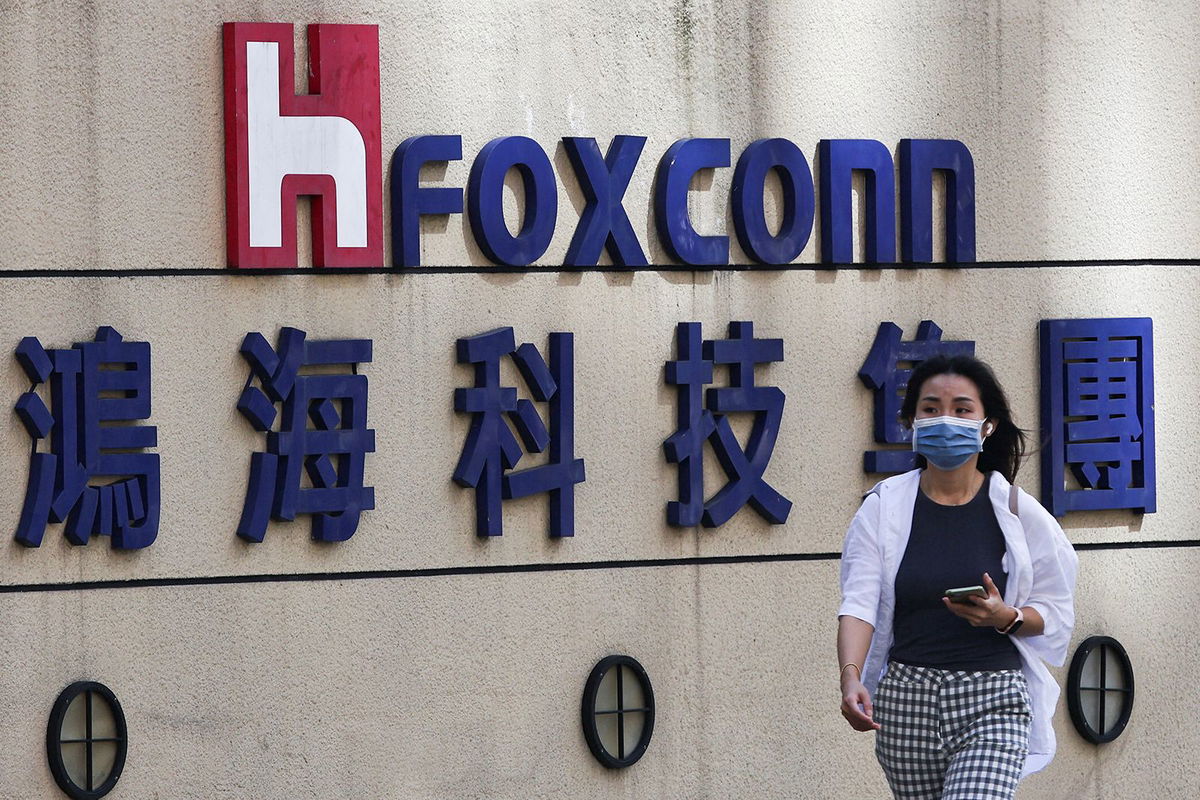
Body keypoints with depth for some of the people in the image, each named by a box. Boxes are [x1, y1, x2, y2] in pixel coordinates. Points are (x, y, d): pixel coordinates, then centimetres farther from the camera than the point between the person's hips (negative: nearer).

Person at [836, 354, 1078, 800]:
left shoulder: (1018, 512, 2)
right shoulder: (884, 508, 3)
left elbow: (1057, 613, 7)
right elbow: (859, 603, -8)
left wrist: (1006, 617, -15)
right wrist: (851, 677, -26)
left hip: (992, 701, -2)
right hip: (905, 697, 2)